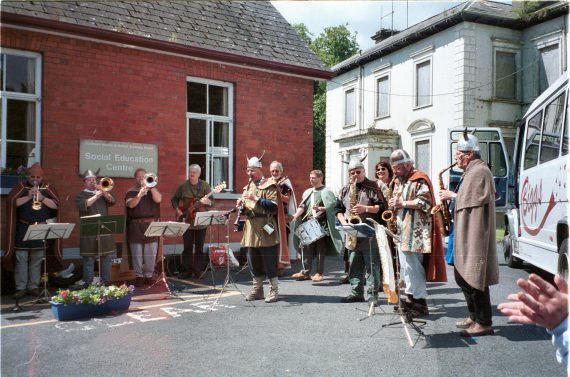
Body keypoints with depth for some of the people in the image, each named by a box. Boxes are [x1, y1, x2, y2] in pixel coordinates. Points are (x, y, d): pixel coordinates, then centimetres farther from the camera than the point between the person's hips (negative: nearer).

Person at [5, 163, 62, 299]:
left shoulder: (48, 188, 8)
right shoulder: (20, 187, 4)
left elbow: (56, 205, -2)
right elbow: (12, 202, -9)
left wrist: (42, 198, -15)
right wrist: (28, 197, -18)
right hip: (23, 229, -1)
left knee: (37, 260, 6)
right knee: (21, 259, -1)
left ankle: (33, 287, 14)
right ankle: (21, 288, 5)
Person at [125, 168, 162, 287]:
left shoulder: (153, 189, 13)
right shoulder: (131, 191, 8)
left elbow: (158, 199, -7)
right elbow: (130, 204, -11)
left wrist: (151, 186, -9)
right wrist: (140, 194, -24)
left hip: (151, 224, 1)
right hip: (136, 225, -1)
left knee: (151, 253, 1)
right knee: (137, 253, 1)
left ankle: (149, 275, 11)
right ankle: (139, 276, 10)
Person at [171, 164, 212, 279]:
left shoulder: (205, 186, -1)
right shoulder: (183, 186, 4)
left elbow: (212, 201, -8)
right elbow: (174, 199, 13)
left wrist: (207, 202, -30)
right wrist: (177, 210, -3)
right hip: (186, 222, 1)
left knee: (199, 248, 5)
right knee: (187, 247, 5)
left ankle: (198, 271, 13)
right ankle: (186, 271, 12)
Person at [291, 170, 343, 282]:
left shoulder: (326, 192, 1)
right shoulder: (307, 192, 17)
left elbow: (331, 207, -7)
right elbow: (302, 206, 9)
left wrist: (319, 208, -22)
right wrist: (295, 216, -7)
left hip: (321, 223, -5)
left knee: (320, 249, 0)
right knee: (306, 248, 4)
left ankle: (319, 273, 6)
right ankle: (305, 272, 11)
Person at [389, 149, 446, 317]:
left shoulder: (419, 179, -8)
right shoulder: (398, 181, 19)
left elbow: (425, 202, -17)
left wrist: (403, 204, -17)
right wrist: (393, 204, 4)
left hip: (416, 229, -9)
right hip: (402, 228, 9)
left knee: (412, 266, -10)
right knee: (406, 265, 10)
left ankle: (421, 302, -4)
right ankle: (410, 297, 18)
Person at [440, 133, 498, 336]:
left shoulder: (479, 171, -13)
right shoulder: (472, 171, 19)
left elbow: (471, 200, -20)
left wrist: (452, 195, -7)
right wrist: (453, 196, 9)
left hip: (474, 236, -11)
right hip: (467, 235, 11)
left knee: (473, 279, -6)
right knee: (464, 277, 15)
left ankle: (484, 323, 2)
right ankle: (475, 316, 25)